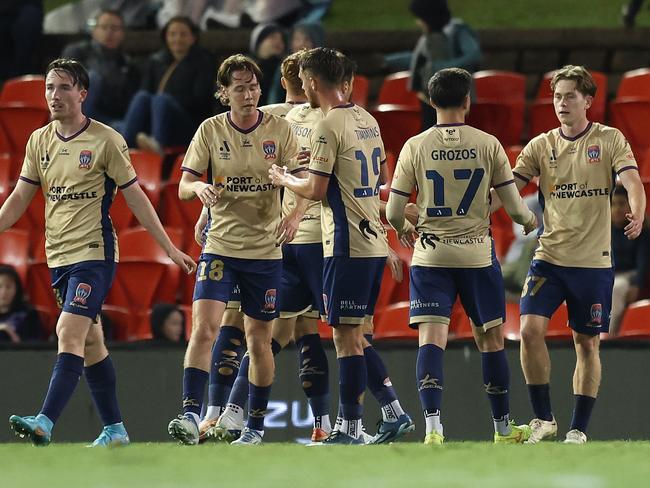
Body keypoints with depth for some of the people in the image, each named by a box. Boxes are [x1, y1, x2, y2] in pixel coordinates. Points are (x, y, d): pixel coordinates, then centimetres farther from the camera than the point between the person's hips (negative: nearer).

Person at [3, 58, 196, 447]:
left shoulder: (106, 141, -6)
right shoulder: (39, 142, 9)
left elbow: (135, 196, -2)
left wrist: (170, 247, -2)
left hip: (94, 254, -6)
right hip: (58, 255, 6)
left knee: (70, 334, -19)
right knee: (90, 342, 10)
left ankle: (45, 423, -30)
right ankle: (115, 429, 18)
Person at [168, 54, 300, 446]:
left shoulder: (280, 130, -1)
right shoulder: (210, 130, 0)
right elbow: (184, 186, -1)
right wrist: (199, 187, -25)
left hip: (265, 249, 0)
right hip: (220, 247, 0)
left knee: (259, 339, 6)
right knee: (204, 326, -17)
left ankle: (256, 425, 19)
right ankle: (191, 416, -21)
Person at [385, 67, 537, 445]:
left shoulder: (415, 147, -3)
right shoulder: (488, 145, -4)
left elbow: (394, 213, -2)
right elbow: (513, 206, -2)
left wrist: (403, 230, 22)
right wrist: (529, 220, 21)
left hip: (430, 254, 0)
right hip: (477, 254, 0)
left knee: (431, 339, -5)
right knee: (492, 339, 12)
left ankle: (433, 426, -21)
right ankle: (503, 428, 21)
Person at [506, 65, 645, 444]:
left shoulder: (610, 140, -1)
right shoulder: (541, 146, 6)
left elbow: (632, 182, -12)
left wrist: (637, 215, -32)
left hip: (593, 260, -2)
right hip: (549, 258, 2)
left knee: (588, 343, 3)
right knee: (531, 330, -14)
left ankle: (579, 430, 13)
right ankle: (544, 420, -2)